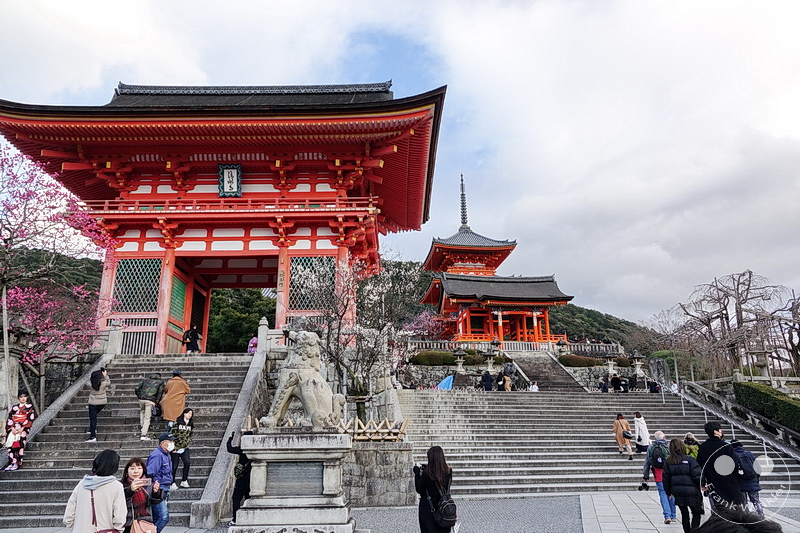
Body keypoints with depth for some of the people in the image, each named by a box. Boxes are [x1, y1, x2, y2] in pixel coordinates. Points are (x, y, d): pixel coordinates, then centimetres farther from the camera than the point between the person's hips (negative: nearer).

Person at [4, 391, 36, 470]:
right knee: (10, 439, -20)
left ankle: (17, 462, -24)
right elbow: (9, 419, 8)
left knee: (20, 438, -25)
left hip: (24, 428, -3)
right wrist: (13, 428, -8)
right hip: (13, 428, 3)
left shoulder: (29, 407, 9)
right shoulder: (14, 408, 16)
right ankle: (12, 462, -19)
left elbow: (30, 419, 0)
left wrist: (22, 428, -11)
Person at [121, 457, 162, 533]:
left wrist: (156, 492, -22)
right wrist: (130, 490, -41)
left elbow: (155, 501, 0)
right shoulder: (123, 486, -6)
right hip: (128, 526, -2)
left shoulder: (148, 484, 1)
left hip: (147, 524, 2)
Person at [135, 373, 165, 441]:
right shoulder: (160, 382, 12)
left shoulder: (145, 379, 20)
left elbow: (137, 388, 12)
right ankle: (143, 435, -3)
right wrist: (156, 402, 10)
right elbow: (160, 392, 2)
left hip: (142, 399, 3)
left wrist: (139, 396, 19)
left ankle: (142, 426, 23)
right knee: (147, 417, 0)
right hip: (150, 401, -3)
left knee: (142, 411, 31)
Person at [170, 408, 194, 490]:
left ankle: (184, 481, 1)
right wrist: (173, 447, -10)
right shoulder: (177, 422, -6)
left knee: (187, 462, -12)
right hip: (176, 447, -4)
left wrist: (188, 441, -1)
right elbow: (172, 434, -7)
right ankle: (172, 483, 15)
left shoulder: (191, 424, 9)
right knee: (174, 465, 1)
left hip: (185, 448, 4)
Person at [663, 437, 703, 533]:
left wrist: (669, 492, 17)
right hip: (691, 492, -4)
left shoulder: (668, 462, 1)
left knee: (684, 514, 17)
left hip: (677, 493, 4)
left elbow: (666, 479, 6)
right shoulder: (689, 459, -12)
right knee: (696, 514, 12)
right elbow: (697, 476, -15)